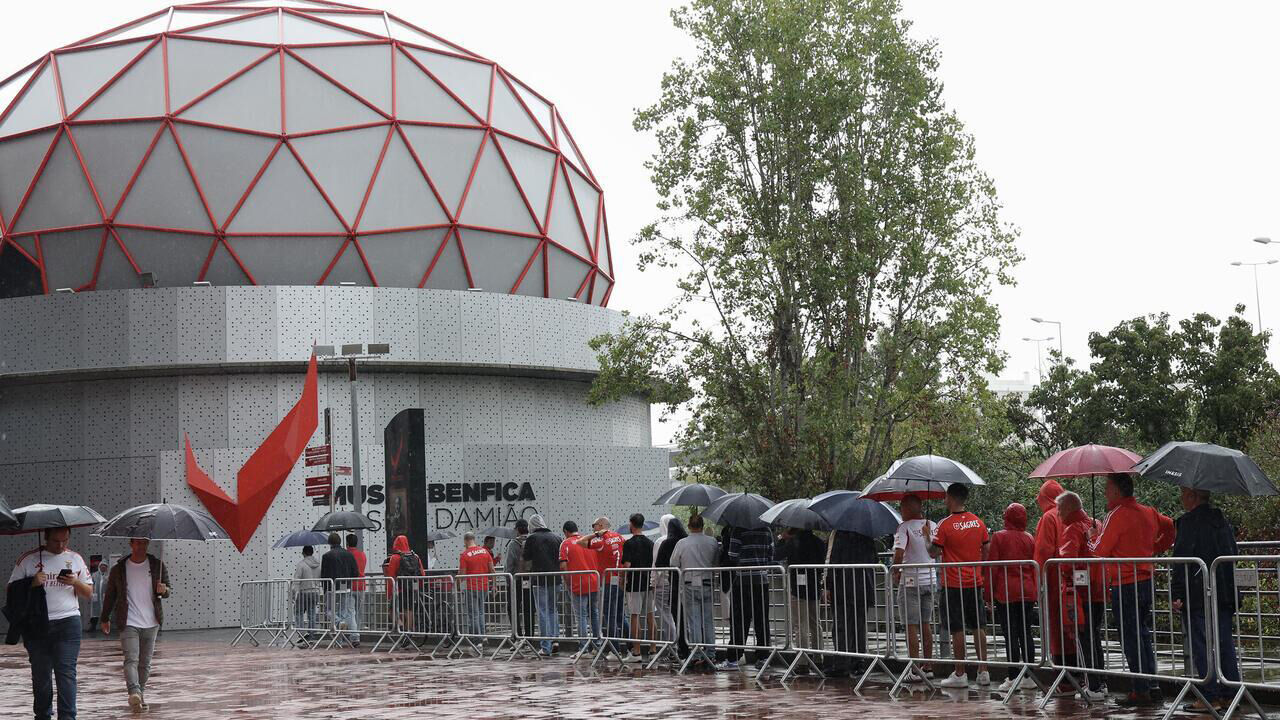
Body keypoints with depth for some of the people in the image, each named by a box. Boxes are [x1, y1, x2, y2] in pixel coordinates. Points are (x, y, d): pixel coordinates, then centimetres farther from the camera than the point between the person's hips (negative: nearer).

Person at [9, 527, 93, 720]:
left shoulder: (75, 559, 9)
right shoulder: (28, 560, 4)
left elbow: (88, 593, 12)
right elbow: (12, 590, 4)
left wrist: (75, 583, -8)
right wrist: (32, 584, -13)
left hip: (67, 622, 0)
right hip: (36, 624, 0)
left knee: (66, 671, -8)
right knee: (41, 673, 8)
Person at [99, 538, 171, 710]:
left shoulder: (158, 566, 7)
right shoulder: (119, 569, 4)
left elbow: (167, 591, 11)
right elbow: (110, 595, 13)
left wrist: (163, 590, -13)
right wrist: (105, 619, 15)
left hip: (151, 623, 2)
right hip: (129, 623, -2)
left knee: (145, 663, 8)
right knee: (131, 660, -17)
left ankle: (141, 693, 20)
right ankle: (134, 693, -31)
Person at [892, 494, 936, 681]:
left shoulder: (905, 527, -13)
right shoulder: (932, 526, 6)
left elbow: (899, 553, -22)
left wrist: (896, 572, -8)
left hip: (910, 581, -6)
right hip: (930, 580, 6)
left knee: (911, 627, -2)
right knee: (926, 625, 14)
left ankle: (915, 671, -3)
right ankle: (927, 667, 19)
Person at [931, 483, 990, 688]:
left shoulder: (945, 524, -13)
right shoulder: (978, 522, 4)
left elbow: (934, 552, -11)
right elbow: (986, 551, 9)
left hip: (953, 584, -5)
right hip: (975, 582, 5)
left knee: (957, 629, 0)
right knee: (978, 627, 11)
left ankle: (960, 674, 3)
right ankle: (983, 671, 12)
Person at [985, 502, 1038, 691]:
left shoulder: (999, 537, -5)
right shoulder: (1029, 538, 7)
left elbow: (992, 567, -6)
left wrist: (990, 594, 0)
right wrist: (1035, 592, 19)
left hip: (1006, 593, -4)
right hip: (1028, 592, 4)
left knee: (1011, 635, -4)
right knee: (1026, 633, 8)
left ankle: (1013, 678, -5)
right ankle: (1028, 677, 10)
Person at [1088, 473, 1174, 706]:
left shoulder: (1117, 514, -13)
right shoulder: (1148, 512, 10)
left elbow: (1100, 550, -12)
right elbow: (1170, 528, 26)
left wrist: (1091, 538, 8)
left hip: (1125, 585, -8)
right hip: (1146, 580, 8)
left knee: (1130, 639, -2)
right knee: (1143, 635, 15)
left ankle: (1141, 691, -2)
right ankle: (1153, 688, 15)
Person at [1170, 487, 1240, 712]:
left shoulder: (1188, 521, -12)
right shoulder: (1222, 520, 13)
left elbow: (1181, 560, -16)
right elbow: (1234, 554, 18)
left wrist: (1177, 595, -14)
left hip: (1197, 598, -7)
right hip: (1224, 596, 7)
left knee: (1202, 648, -3)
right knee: (1225, 646, 10)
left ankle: (1210, 697, -3)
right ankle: (1229, 695, 13)